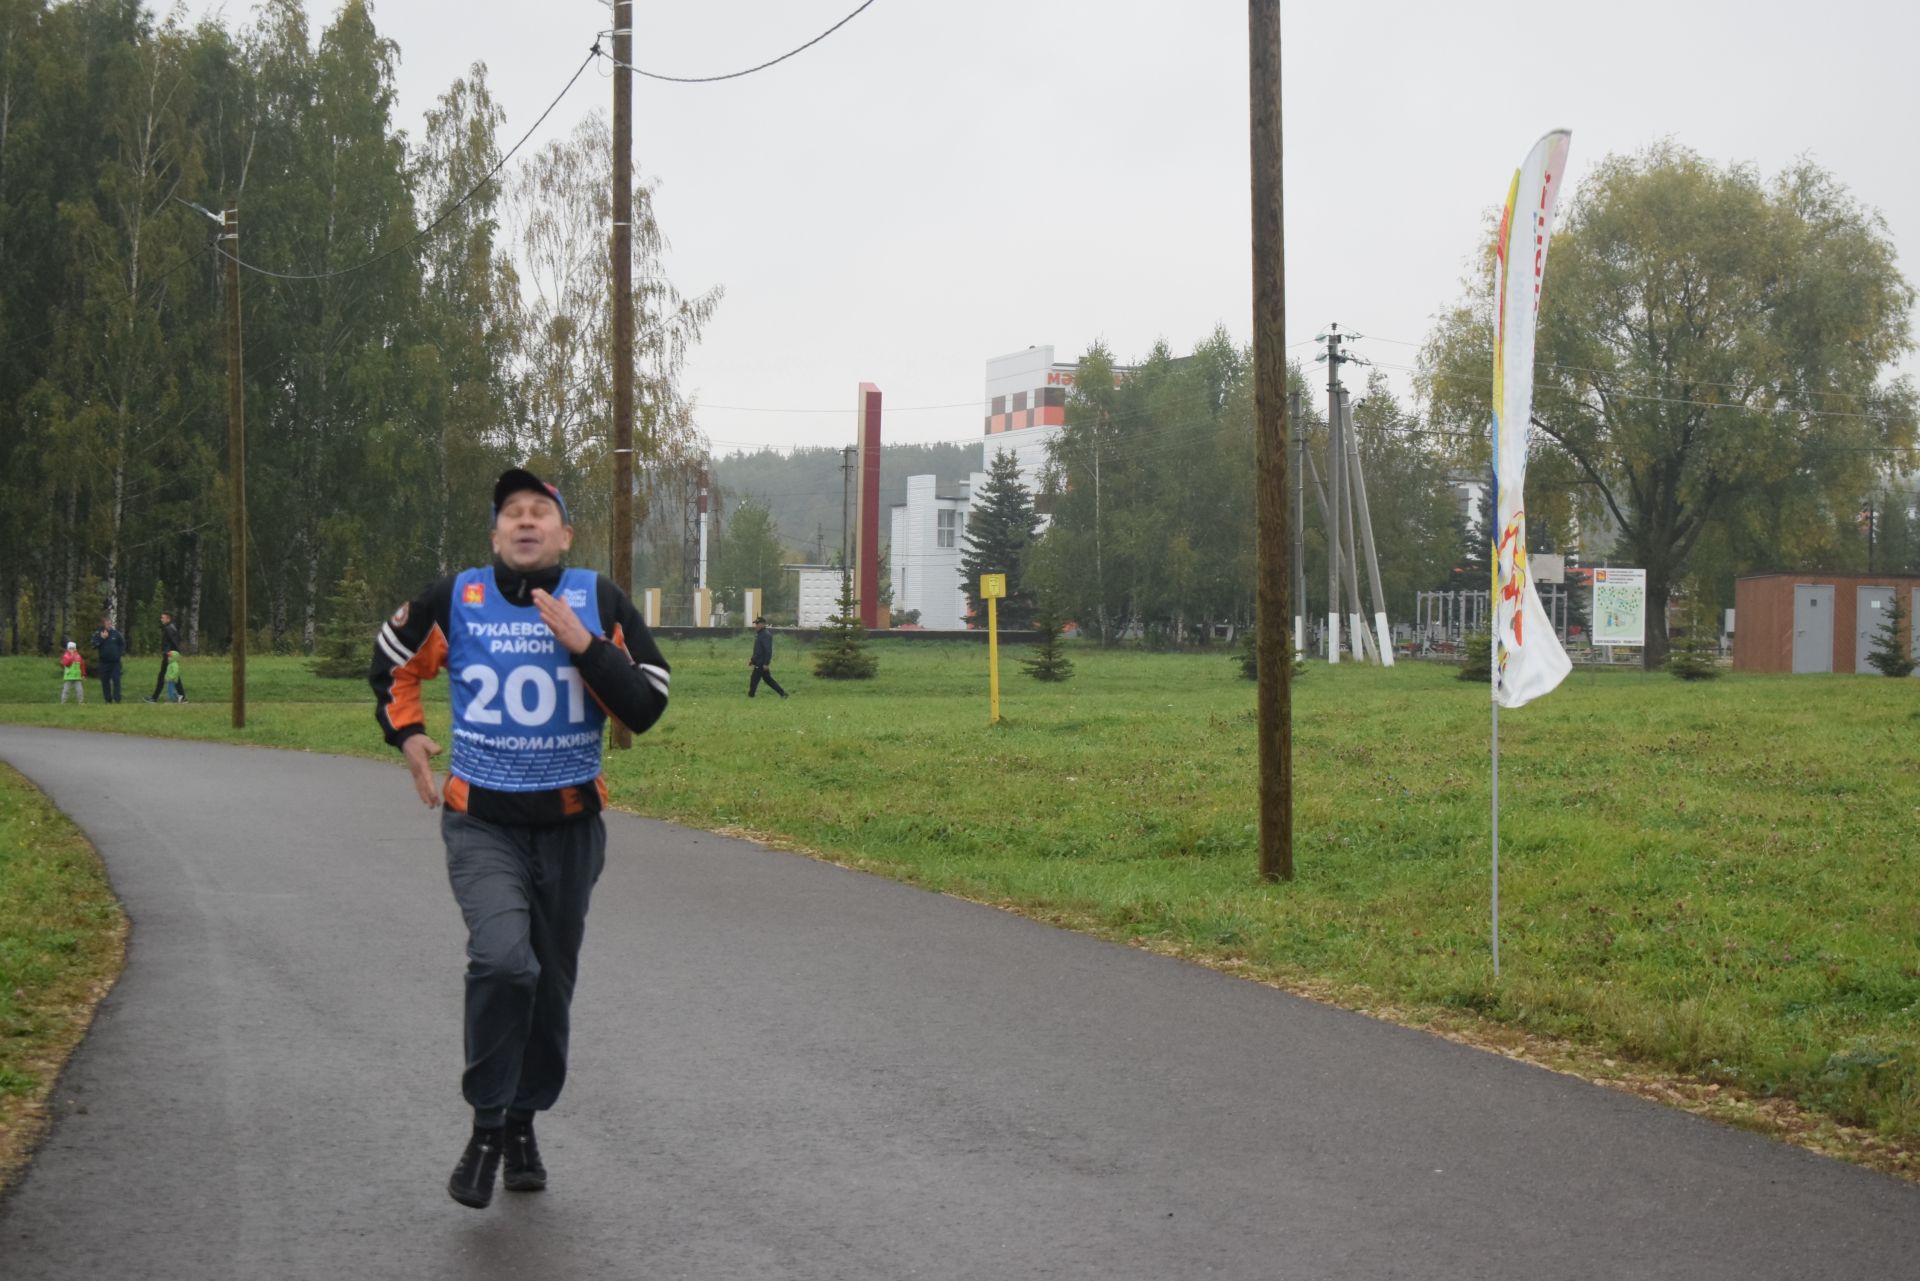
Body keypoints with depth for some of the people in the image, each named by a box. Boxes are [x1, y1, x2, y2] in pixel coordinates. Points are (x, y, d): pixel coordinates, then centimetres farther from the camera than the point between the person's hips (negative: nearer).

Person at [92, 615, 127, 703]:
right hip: (104, 662, 1)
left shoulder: (115, 633, 1)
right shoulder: (98, 634, -2)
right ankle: (108, 700, 13)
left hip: (115, 662, 0)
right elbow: (94, 645, -13)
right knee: (105, 682, 5)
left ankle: (117, 699, -7)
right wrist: (102, 638, -22)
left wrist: (119, 653, 2)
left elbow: (122, 644, 13)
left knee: (116, 680, -8)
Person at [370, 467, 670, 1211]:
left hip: (570, 824, 2)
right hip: (482, 822, -2)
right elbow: (393, 660, 17)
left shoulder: (600, 603, -2)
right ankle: (486, 1125, -8)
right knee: (502, 958, -24)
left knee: (550, 984, 12)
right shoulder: (454, 601, -2)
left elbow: (645, 709, -8)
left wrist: (582, 643, -17)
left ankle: (523, 1123, 33)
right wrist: (407, 734, 6)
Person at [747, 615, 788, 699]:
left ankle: (750, 696, 2)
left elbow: (768, 651, -23)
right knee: (768, 679, 14)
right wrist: (752, 659, 22)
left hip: (762, 664, -11)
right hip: (758, 662, 11)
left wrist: (766, 664, -26)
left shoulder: (766, 635, -17)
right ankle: (783, 693, 18)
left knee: (754, 680, -5)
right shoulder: (759, 634, 15)